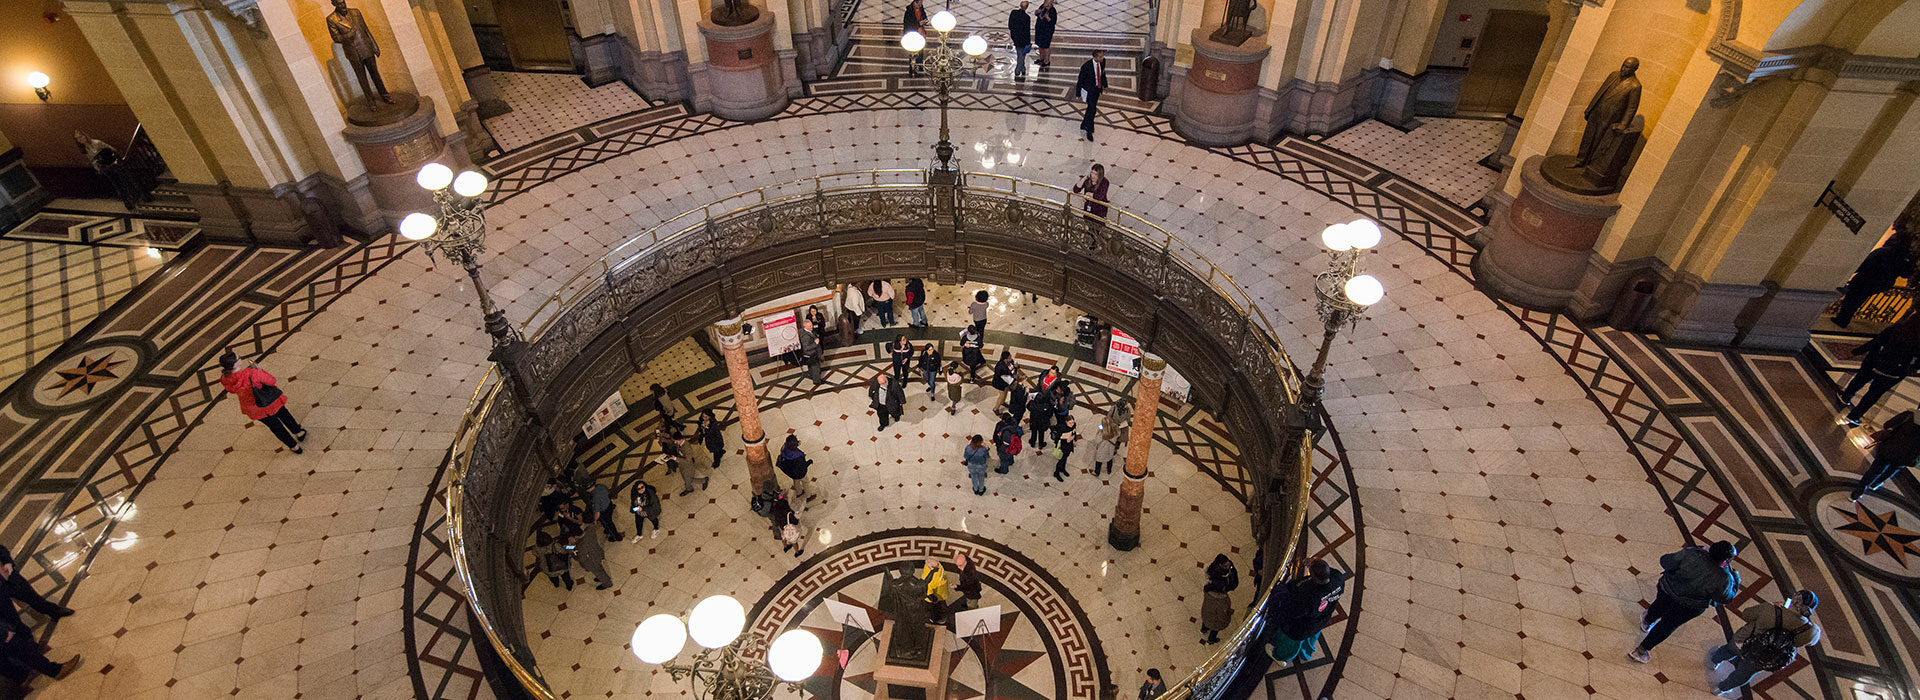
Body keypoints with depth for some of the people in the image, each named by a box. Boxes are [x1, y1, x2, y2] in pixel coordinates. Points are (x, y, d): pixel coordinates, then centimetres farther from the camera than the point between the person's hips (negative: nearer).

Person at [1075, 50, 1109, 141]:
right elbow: (1081, 80, -16)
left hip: (1097, 88, 6)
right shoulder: (1086, 66, -28)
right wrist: (1079, 93, -8)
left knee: (1091, 108, 20)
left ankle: (1084, 126, 41)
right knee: (1092, 110, -7)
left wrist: (1105, 85, 20)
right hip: (1089, 90, -6)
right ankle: (1089, 131, 11)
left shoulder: (1103, 61, -11)